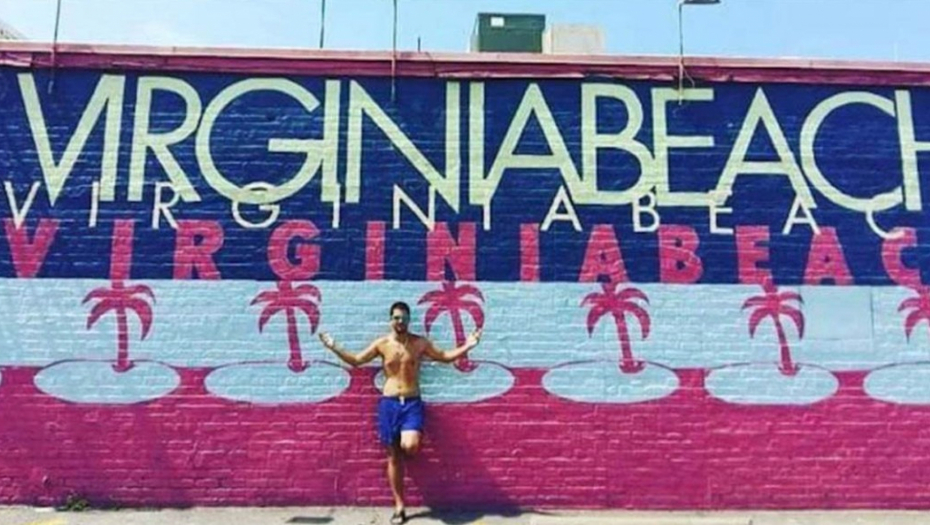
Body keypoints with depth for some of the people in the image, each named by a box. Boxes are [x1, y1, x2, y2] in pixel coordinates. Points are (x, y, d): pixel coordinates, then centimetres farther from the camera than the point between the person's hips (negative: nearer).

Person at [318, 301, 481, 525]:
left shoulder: (420, 343, 2)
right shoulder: (381, 344, 3)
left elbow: (444, 357, 10)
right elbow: (356, 360, 9)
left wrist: (467, 346, -1)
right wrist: (334, 348, -2)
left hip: (412, 403, -1)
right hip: (389, 403, 1)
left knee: (410, 446, -26)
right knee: (393, 456, 6)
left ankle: (408, 440, 14)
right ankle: (399, 507, 16)